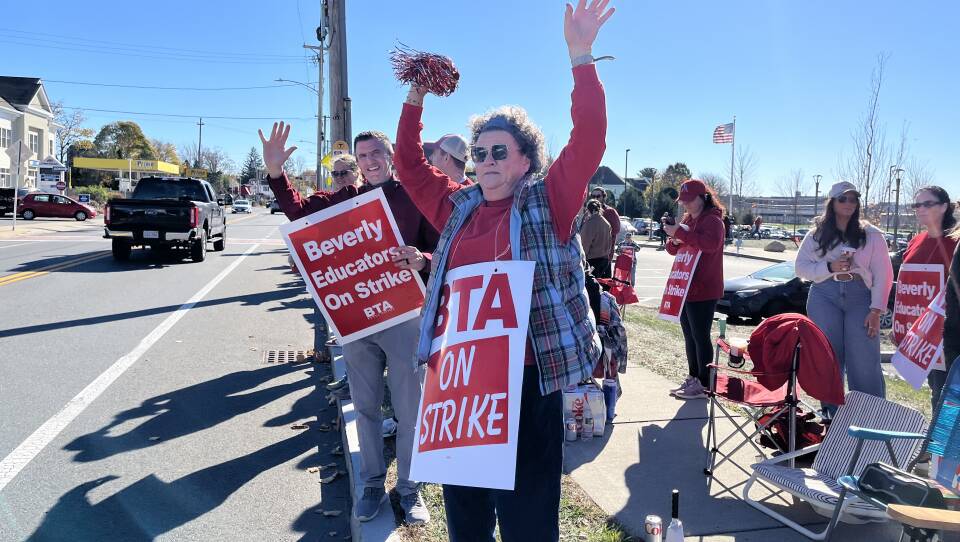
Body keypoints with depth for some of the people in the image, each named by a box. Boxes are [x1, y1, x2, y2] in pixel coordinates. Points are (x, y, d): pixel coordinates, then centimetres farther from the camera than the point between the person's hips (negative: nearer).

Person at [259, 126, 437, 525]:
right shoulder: (346, 198, 9)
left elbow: (441, 248, -6)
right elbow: (299, 210, 8)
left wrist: (422, 260, -27)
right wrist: (275, 172, -6)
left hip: (403, 315, -3)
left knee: (409, 409, 6)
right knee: (365, 406, 15)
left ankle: (409, 489, 23)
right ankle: (372, 484, 31)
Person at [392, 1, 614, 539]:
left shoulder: (548, 202, 0)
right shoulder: (459, 207, 13)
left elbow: (588, 141, -11)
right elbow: (410, 164, 19)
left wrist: (581, 58, -16)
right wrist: (415, 100, 9)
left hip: (526, 376, -5)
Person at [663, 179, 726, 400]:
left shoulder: (712, 219, -10)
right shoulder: (688, 219, 15)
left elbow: (710, 244, -30)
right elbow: (673, 250, 19)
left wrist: (681, 232, -28)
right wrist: (674, 240, -4)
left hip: (704, 290, -9)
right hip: (685, 288, 9)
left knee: (700, 336, -4)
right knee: (689, 335, 13)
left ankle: (704, 384, 3)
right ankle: (693, 378, 23)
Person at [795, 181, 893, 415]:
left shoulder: (872, 235, 3)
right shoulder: (816, 234, 8)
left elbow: (883, 274, 0)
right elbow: (801, 267, 6)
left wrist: (876, 310, -7)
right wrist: (830, 267, -11)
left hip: (860, 297, -1)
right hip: (825, 297, 1)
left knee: (865, 362, -6)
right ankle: (831, 413, 16)